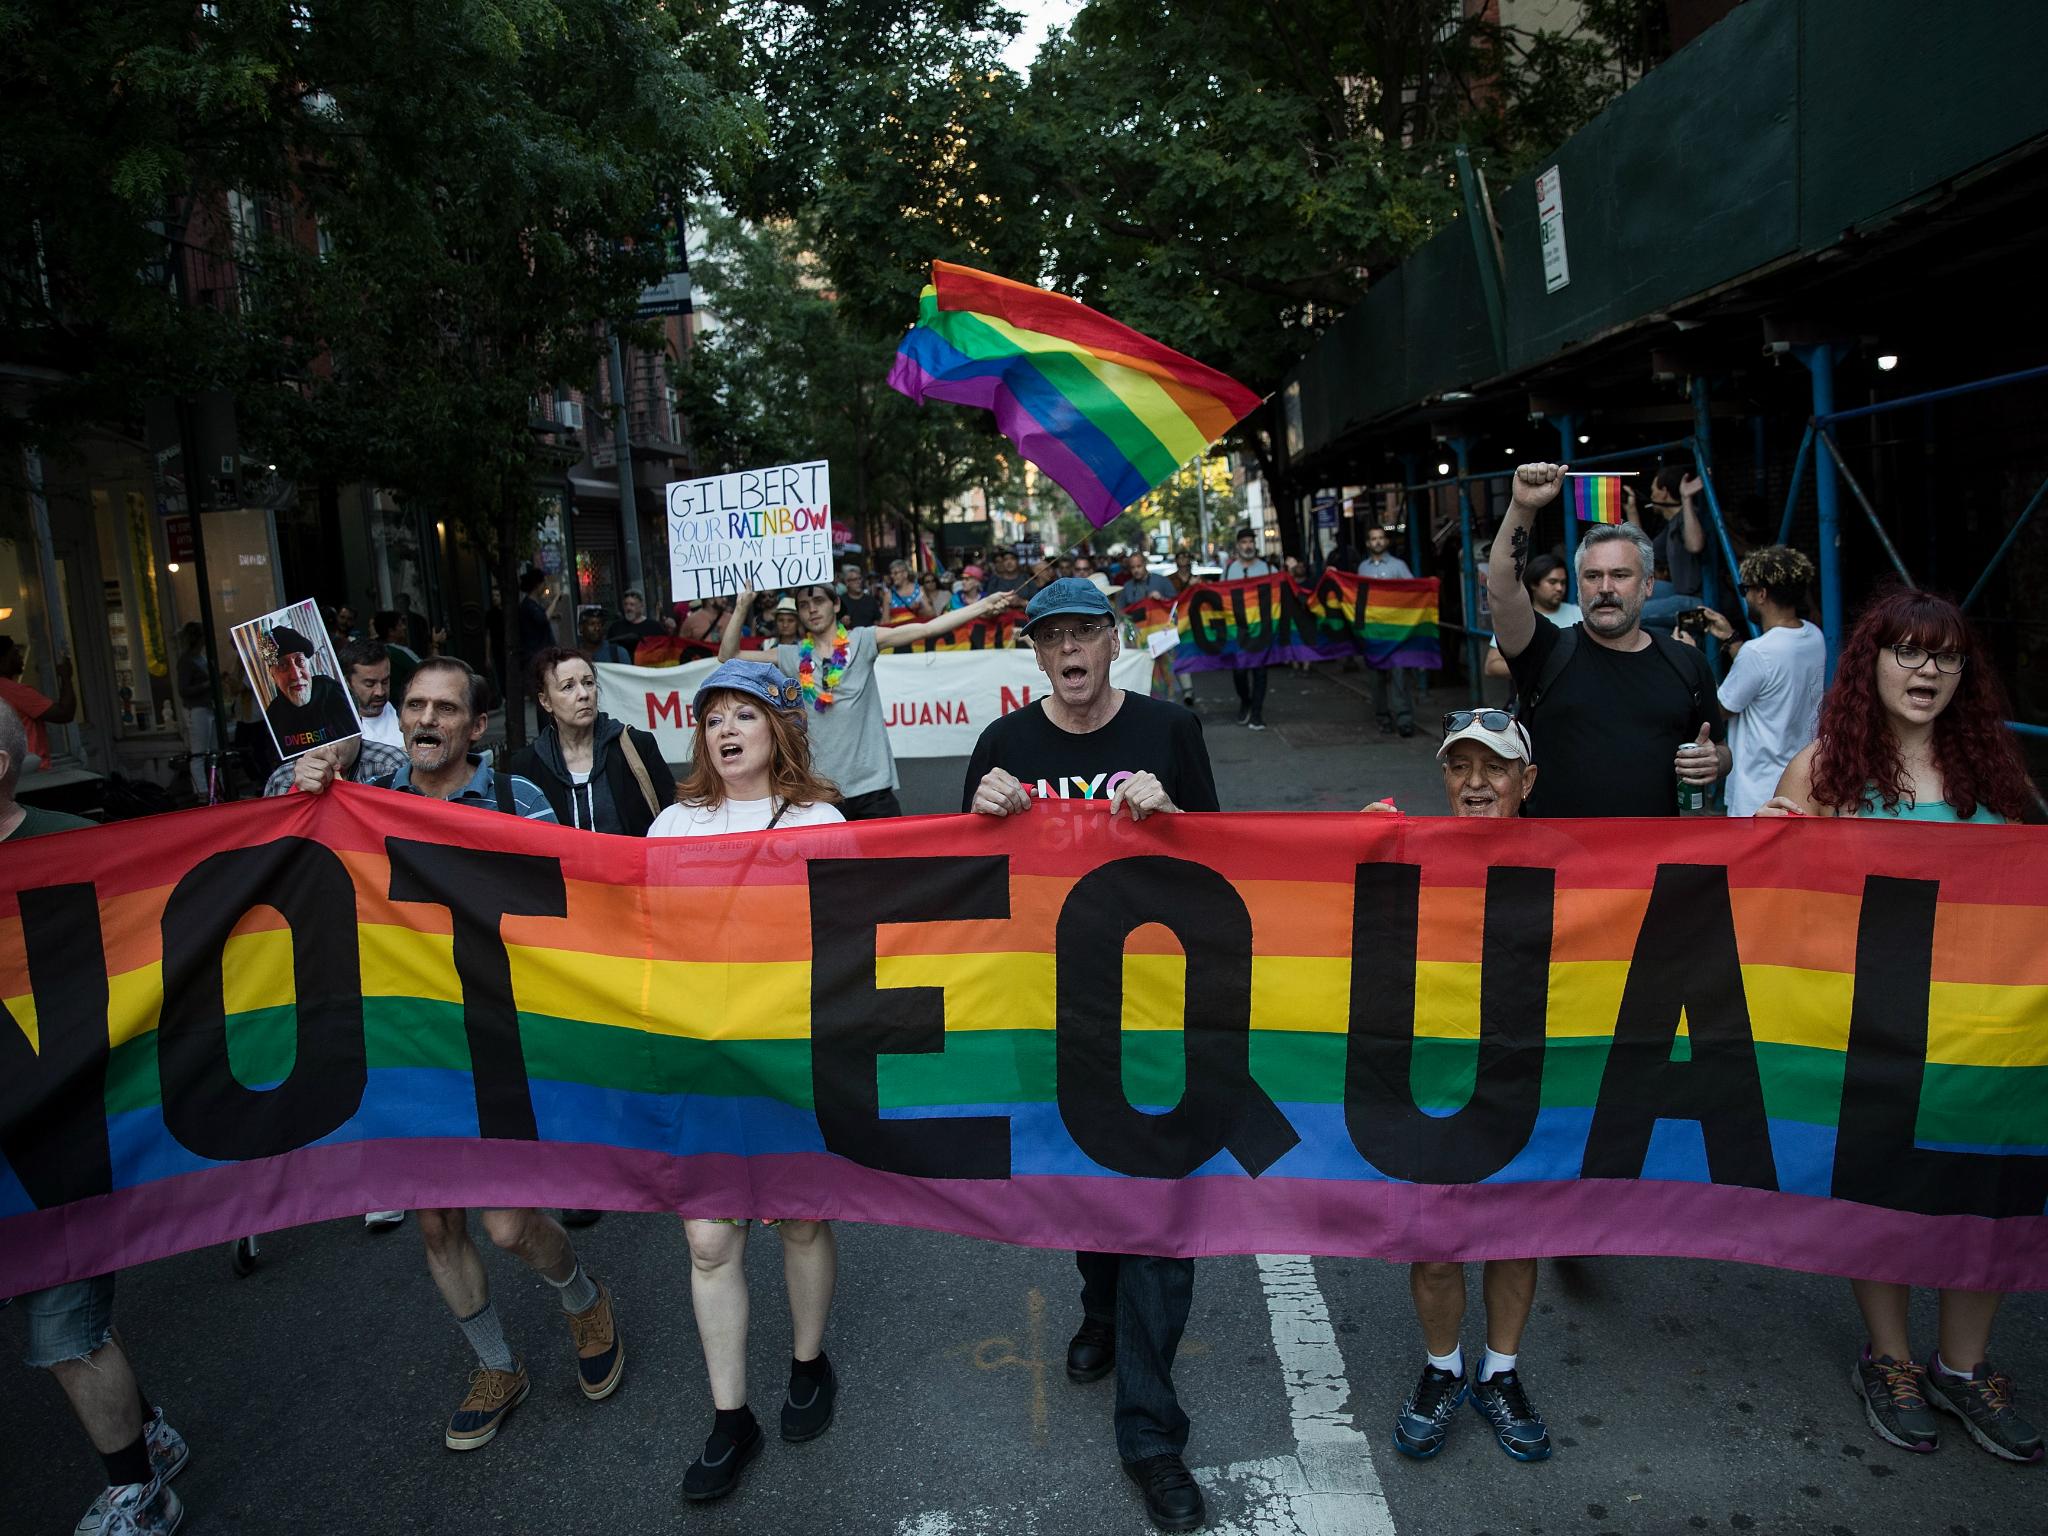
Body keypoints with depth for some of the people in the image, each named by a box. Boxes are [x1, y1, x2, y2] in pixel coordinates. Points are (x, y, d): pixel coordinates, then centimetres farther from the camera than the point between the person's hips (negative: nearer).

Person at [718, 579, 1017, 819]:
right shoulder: (792, 657, 8)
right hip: (819, 790, 2)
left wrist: (981, 607, -16)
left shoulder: (862, 641, 2)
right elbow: (728, 656, 10)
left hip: (870, 785, -1)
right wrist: (741, 607, 1)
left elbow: (925, 629, -7)